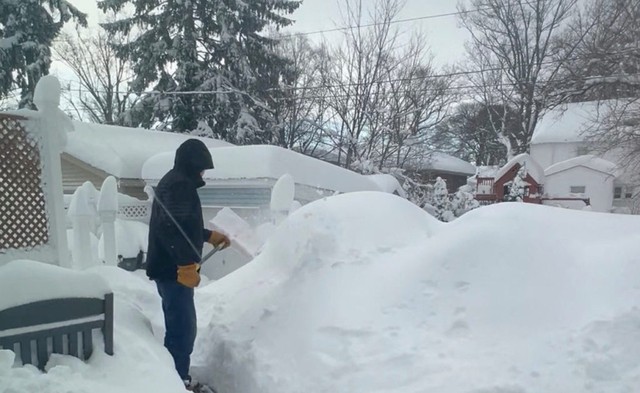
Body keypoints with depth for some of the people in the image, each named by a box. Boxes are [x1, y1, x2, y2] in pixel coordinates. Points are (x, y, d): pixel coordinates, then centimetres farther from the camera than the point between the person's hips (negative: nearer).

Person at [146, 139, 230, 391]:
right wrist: (187, 265, -26)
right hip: (173, 270, -11)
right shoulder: (179, 184, -15)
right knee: (184, 328, -6)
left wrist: (211, 236, 30)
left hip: (169, 268, 11)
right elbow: (172, 229, -26)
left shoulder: (175, 182, 19)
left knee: (179, 326, 16)